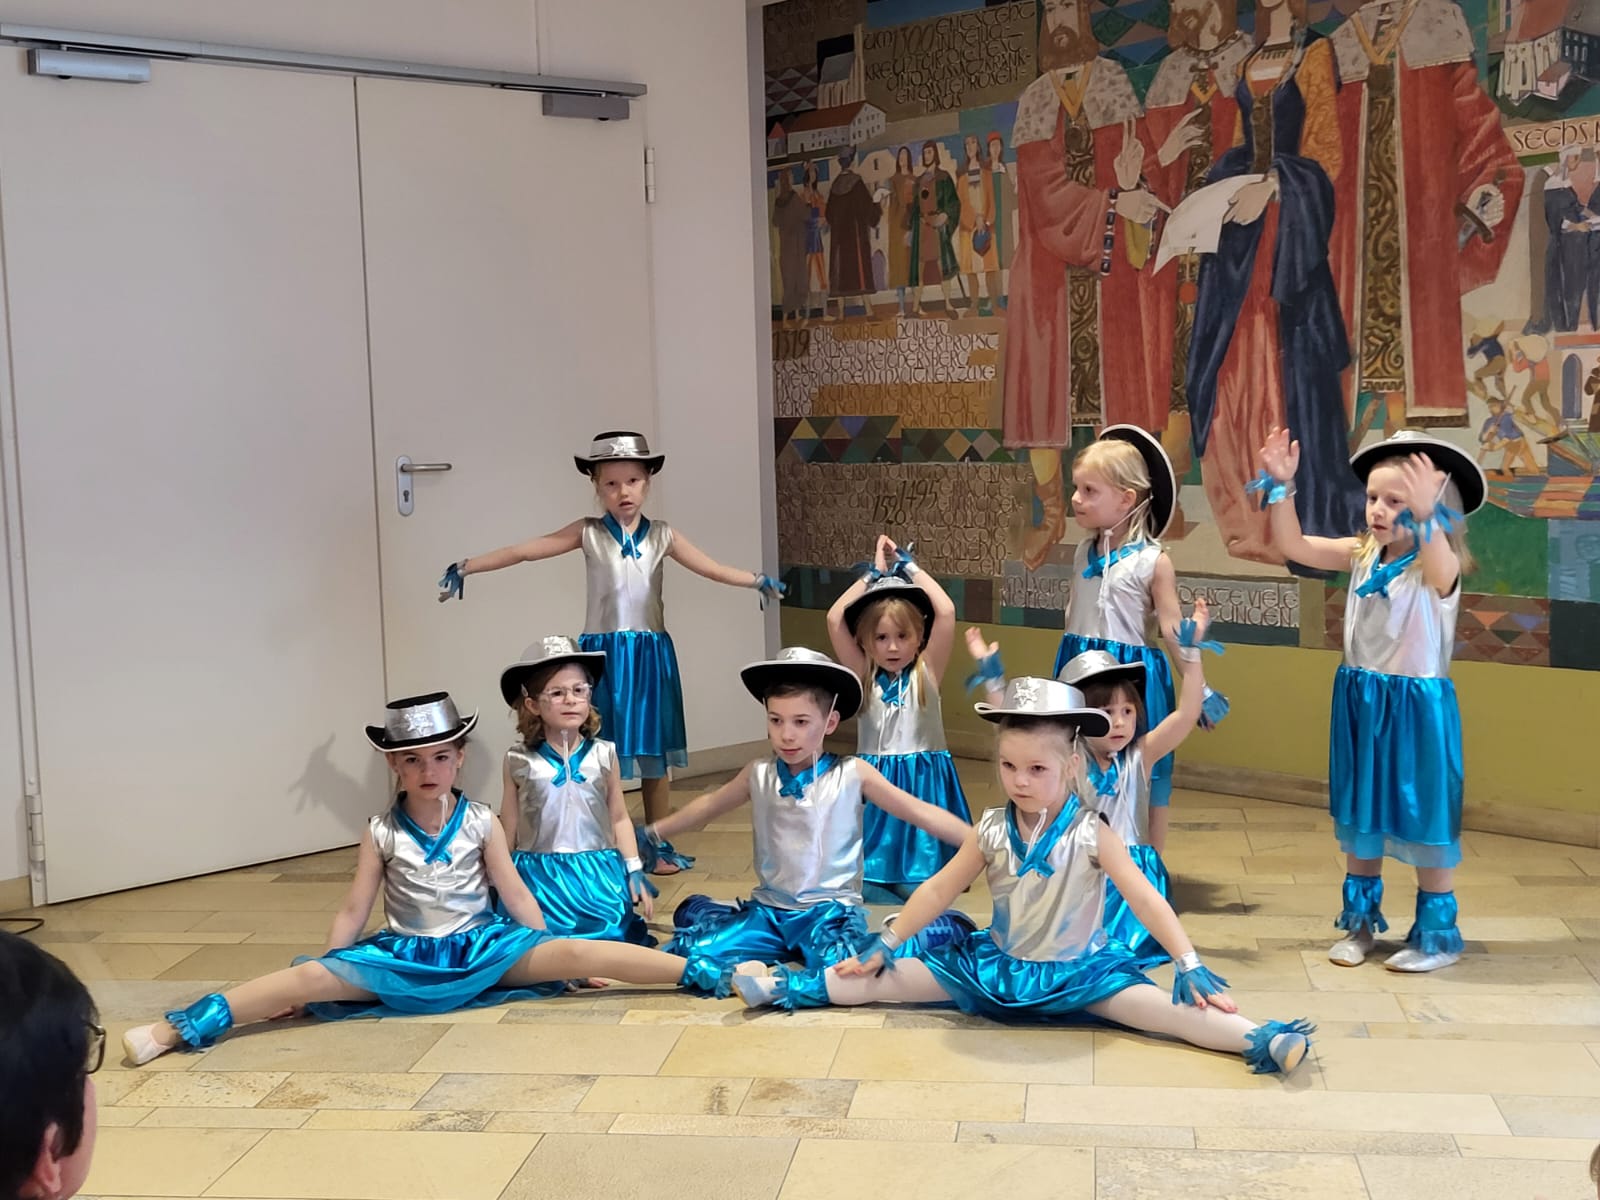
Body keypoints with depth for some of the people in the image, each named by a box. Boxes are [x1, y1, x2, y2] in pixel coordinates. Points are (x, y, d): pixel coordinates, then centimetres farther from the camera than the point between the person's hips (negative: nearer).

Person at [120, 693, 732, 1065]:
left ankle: (706, 973, -23)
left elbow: (516, 896, 3)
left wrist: (559, 960, 3)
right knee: (309, 976, -21)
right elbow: (352, 913, 1)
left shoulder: (482, 823, -3)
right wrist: (315, 985, -1)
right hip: (405, 954, 1)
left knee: (576, 952, -21)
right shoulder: (382, 833, -2)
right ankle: (182, 1027, -26)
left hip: (480, 949, 0)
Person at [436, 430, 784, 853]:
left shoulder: (662, 536, 3)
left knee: (655, 754, 9)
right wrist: (466, 566, -10)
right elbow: (522, 551, -5)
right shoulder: (589, 533, -2)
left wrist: (758, 579, -17)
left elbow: (712, 569, -2)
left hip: (651, 654, 2)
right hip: (603, 653, -2)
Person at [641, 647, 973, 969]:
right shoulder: (759, 775, 5)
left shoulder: (852, 776, -5)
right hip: (769, 908, 4)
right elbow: (708, 806, 23)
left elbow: (920, 813, -5)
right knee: (696, 951, -18)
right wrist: (651, 834, 29)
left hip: (830, 909, -4)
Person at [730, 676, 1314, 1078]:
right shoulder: (992, 830, -5)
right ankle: (793, 986, 8)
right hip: (998, 963, 4)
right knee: (891, 979, 0)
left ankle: (1256, 1039, -40)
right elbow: (939, 889, 4)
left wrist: (1190, 966, -24)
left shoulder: (1091, 832, -16)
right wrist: (885, 943, 4)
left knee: (1163, 1006, -27)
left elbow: (1146, 900, -17)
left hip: (1077, 971, -4)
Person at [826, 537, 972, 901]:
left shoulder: (926, 673, -1)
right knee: (868, 886, -5)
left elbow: (946, 612, -13)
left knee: (919, 887, -11)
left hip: (923, 784, -2)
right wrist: (875, 573, 2)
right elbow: (835, 618, -6)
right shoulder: (863, 676, 3)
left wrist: (908, 566, -2)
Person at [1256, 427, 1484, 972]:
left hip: (1416, 706, -6)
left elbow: (1440, 567, -41)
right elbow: (1294, 543, -1)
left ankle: (1438, 934, 19)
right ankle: (1360, 921, 31)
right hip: (1358, 701, 6)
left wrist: (1427, 515, -59)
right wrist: (1282, 486, -14)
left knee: (1423, 818, 4)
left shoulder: (1439, 566, -16)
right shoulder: (1362, 555, 2)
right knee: (1359, 815, 16)